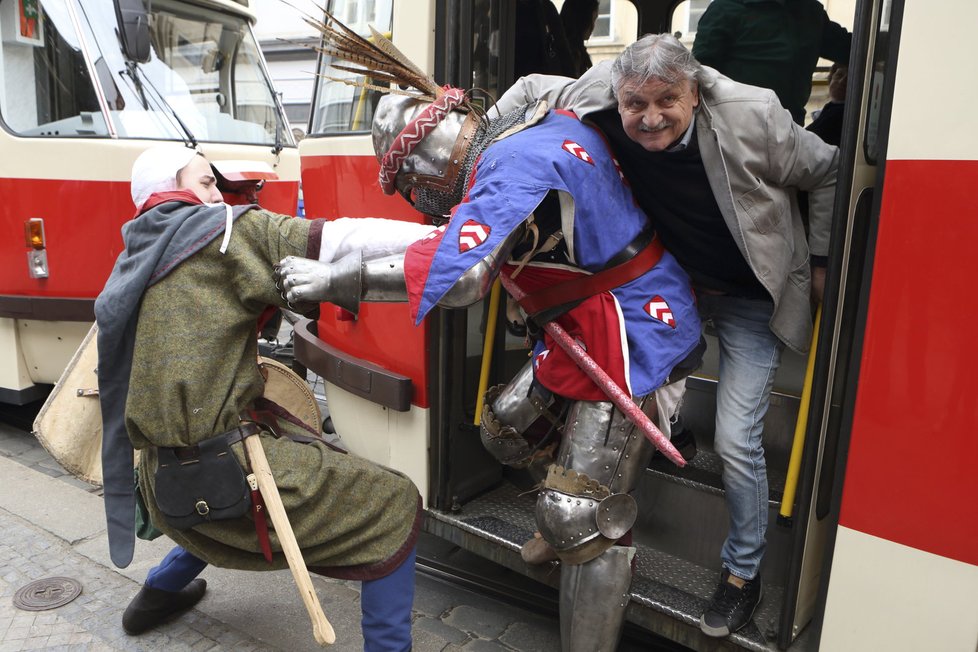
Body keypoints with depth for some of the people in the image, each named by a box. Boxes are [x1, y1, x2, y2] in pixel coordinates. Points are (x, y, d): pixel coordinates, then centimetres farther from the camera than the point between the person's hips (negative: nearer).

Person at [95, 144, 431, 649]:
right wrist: (442, 236, -15)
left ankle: (156, 595, 50)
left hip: (166, 482, 9)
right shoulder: (224, 229, -8)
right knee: (394, 507, -1)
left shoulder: (125, 273, 15)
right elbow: (336, 242, -16)